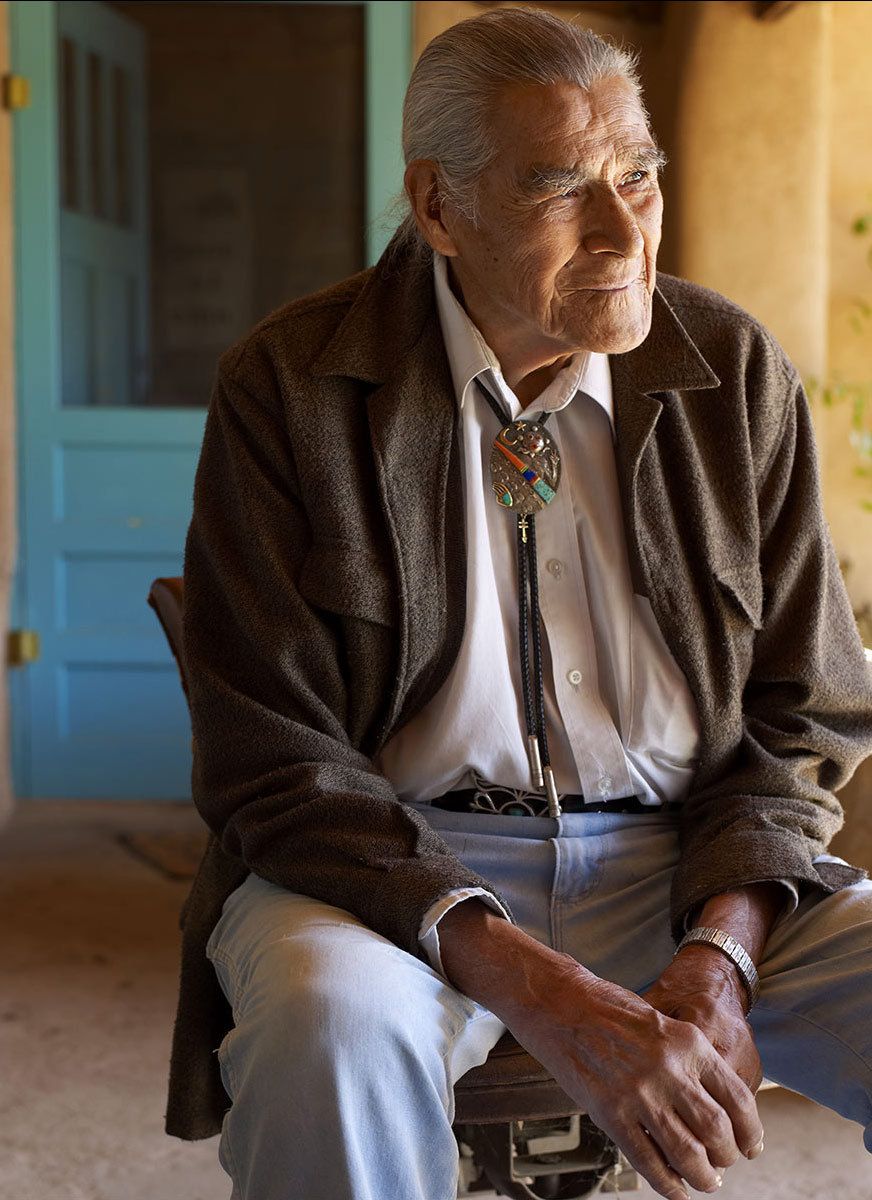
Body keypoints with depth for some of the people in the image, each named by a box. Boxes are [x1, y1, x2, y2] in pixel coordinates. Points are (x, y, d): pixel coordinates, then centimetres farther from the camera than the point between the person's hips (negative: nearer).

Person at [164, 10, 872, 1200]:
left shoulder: (736, 373, 2)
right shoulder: (290, 387, -7)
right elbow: (275, 765, -11)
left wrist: (719, 956, -14)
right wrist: (544, 995, -23)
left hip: (687, 863, 3)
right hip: (397, 863, -2)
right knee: (337, 1021, -35)